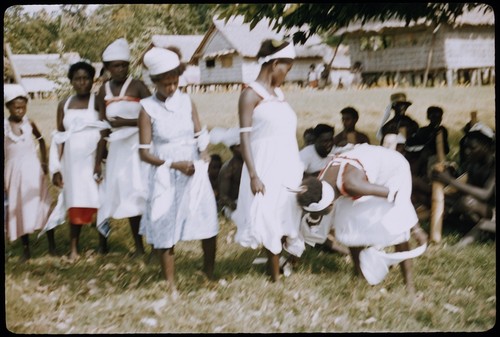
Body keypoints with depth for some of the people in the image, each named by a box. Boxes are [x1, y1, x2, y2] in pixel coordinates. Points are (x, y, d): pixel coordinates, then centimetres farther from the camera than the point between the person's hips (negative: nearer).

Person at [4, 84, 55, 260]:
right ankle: (26, 248, 17)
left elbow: (41, 140, 17)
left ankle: (51, 244, 9)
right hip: (14, 172, 0)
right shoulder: (4, 127, -6)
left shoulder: (29, 124, -2)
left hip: (33, 170, 0)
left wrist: (44, 162, 11)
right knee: (19, 210, 7)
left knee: (43, 206, -1)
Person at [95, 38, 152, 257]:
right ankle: (138, 246, 16)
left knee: (142, 193, -10)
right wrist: (98, 160, 8)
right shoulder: (104, 91, 8)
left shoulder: (137, 86, -6)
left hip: (139, 145, -5)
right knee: (127, 195, 8)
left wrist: (126, 122, -17)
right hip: (117, 148, 5)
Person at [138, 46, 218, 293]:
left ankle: (209, 271, 25)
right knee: (166, 232, 4)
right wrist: (174, 164, -18)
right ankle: (170, 285, 19)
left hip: (195, 173, 3)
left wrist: (204, 152, -13)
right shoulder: (148, 108, -7)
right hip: (165, 178, -3)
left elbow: (200, 135, 8)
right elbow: (144, 153, -8)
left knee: (208, 225, 2)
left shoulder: (187, 101, 2)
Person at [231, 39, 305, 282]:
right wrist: (253, 175, -19)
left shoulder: (279, 93, 13)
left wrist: (299, 168, 17)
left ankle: (277, 266, 18)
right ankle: (276, 278, 6)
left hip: (289, 166, 7)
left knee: (285, 218, 9)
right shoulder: (251, 94, -8)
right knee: (270, 221, -1)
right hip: (267, 168, -7)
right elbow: (244, 137, -12)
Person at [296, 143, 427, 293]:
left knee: (397, 226, -15)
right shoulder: (319, 187, -21)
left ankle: (409, 283, -6)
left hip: (393, 168, -7)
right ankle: (358, 271, 19)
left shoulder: (350, 184, -42)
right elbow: (313, 218, 1)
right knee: (348, 223, 0)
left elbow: (393, 194, -34)